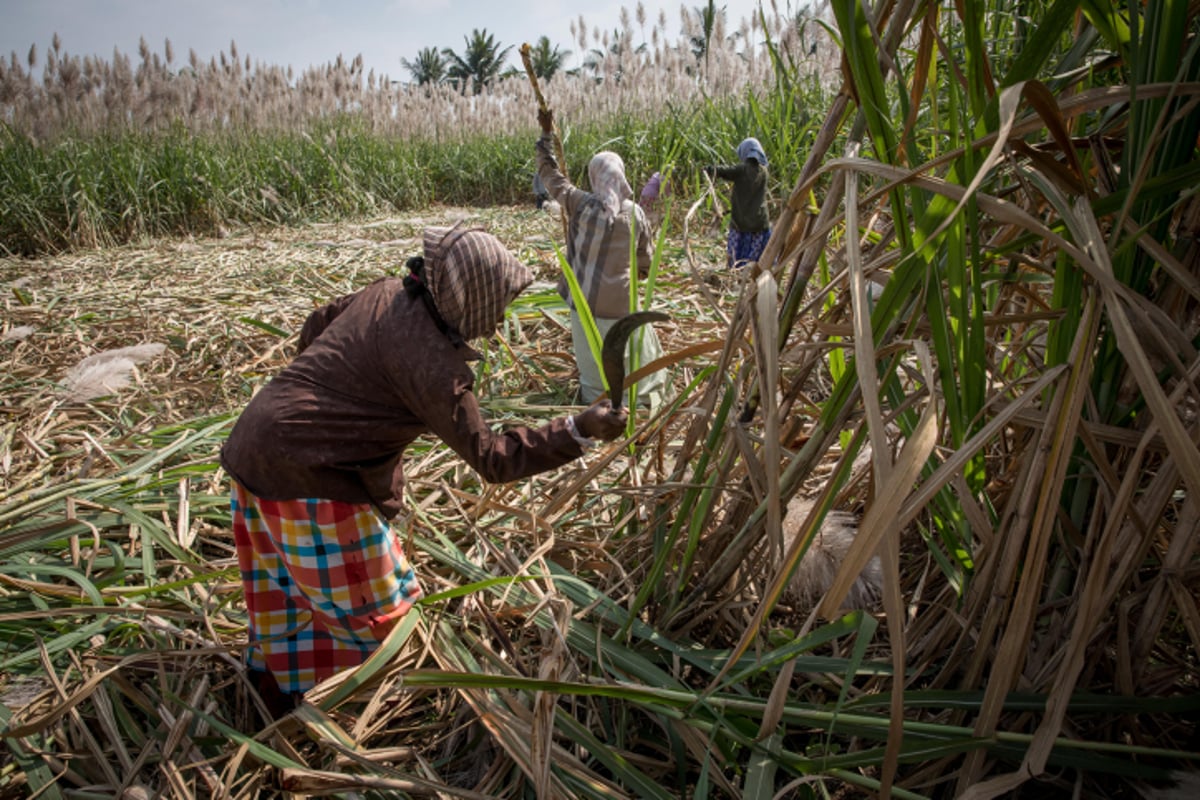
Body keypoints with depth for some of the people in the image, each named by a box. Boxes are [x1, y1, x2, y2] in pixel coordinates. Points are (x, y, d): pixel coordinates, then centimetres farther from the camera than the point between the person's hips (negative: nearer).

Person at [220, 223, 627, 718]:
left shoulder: (389, 293, 1)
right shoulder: (431, 362, -24)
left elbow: (316, 325, 18)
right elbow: (490, 458, -20)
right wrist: (578, 432, -18)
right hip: (305, 476, -9)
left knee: (286, 578, 28)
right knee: (369, 603, 9)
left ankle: (271, 671, 48)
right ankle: (294, 697, 25)